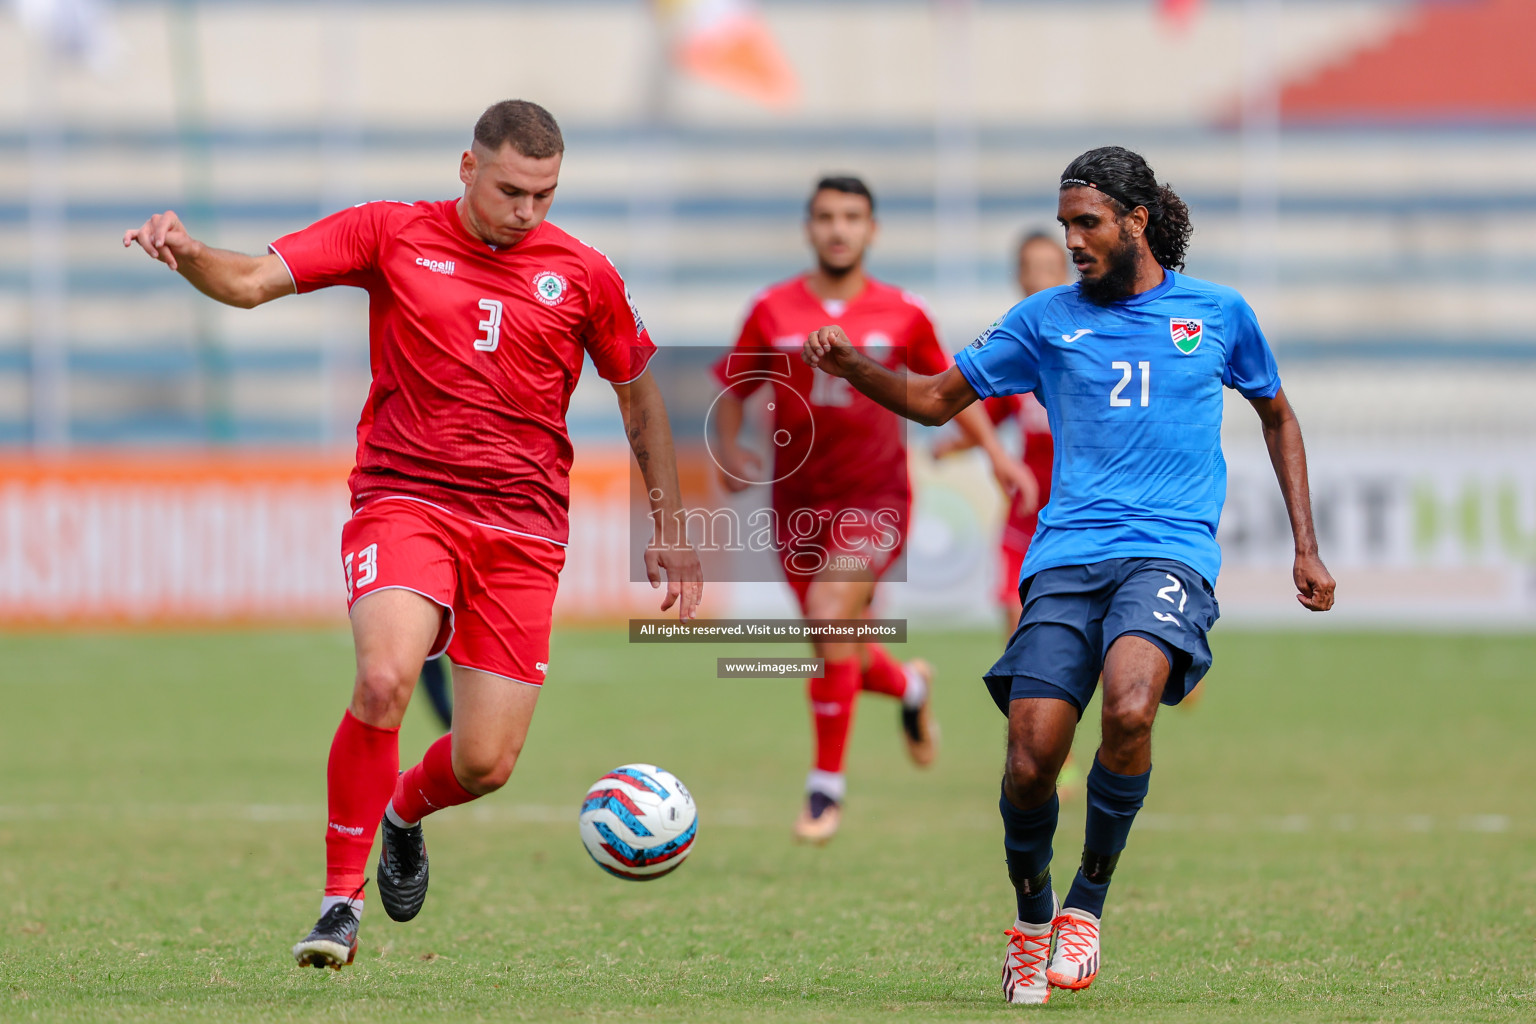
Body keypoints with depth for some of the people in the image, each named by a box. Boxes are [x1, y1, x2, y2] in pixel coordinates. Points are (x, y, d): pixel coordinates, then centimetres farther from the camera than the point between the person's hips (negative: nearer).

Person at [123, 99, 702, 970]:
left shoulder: (584, 275, 5)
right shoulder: (392, 234, 1)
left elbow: (639, 395, 18)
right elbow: (252, 282, -6)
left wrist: (670, 529, 18)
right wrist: (189, 254, -28)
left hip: (522, 524, 2)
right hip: (404, 499, -2)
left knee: (484, 766, -5)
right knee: (384, 679, -30)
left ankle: (405, 814, 34)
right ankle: (342, 904, -16)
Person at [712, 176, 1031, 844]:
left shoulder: (901, 314, 0)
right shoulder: (773, 311, 0)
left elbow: (945, 385, 16)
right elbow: (732, 388, 10)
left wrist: (995, 451, 10)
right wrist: (728, 449, -8)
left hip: (874, 500, -3)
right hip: (798, 504, 3)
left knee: (830, 612, -26)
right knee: (842, 656, 8)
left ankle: (827, 784, -15)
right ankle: (910, 687, 46)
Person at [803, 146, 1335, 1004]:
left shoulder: (1218, 313, 11)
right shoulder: (1047, 319, 13)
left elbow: (1278, 416, 24)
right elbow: (937, 399, 16)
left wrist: (1307, 547, 18)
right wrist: (853, 369, -3)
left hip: (1170, 551, -2)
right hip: (1066, 555, 2)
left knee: (1129, 710, -30)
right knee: (1032, 754, -13)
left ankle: (1087, 904, -10)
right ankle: (1031, 922, 15)